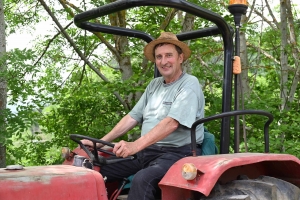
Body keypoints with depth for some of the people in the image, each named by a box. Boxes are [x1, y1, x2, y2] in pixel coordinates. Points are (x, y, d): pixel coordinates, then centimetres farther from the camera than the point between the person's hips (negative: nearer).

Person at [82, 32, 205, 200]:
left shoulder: (189, 85, -9)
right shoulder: (154, 85, 15)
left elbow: (171, 123, -23)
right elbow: (133, 117, 14)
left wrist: (136, 145, -34)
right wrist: (101, 142, 4)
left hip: (177, 153, -7)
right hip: (147, 152, 7)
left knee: (143, 179, -36)